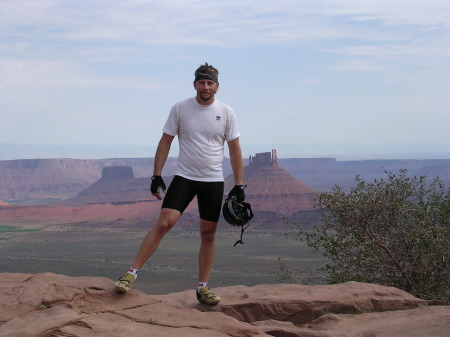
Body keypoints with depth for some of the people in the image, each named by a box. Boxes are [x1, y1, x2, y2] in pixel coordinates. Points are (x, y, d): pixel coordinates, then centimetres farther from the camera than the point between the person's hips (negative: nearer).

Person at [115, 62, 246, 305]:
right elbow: (165, 142, 3)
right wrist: (156, 176, -3)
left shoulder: (226, 113, 1)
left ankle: (202, 288, 14)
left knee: (208, 234, 4)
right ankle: (132, 272, -10)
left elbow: (234, 150, 4)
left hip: (213, 181, 2)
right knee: (164, 222, -16)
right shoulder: (180, 109, -1)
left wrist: (239, 185, -1)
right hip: (184, 178, -1)